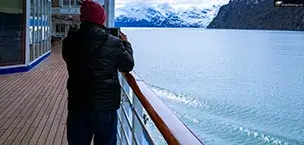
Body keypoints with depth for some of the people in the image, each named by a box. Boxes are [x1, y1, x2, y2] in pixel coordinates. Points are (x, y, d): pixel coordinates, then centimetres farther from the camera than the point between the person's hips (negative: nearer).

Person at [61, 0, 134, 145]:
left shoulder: (69, 42, -6)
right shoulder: (114, 43, -12)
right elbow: (128, 66, 2)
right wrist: (126, 43, 18)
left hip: (78, 107, 1)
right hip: (107, 107, -1)